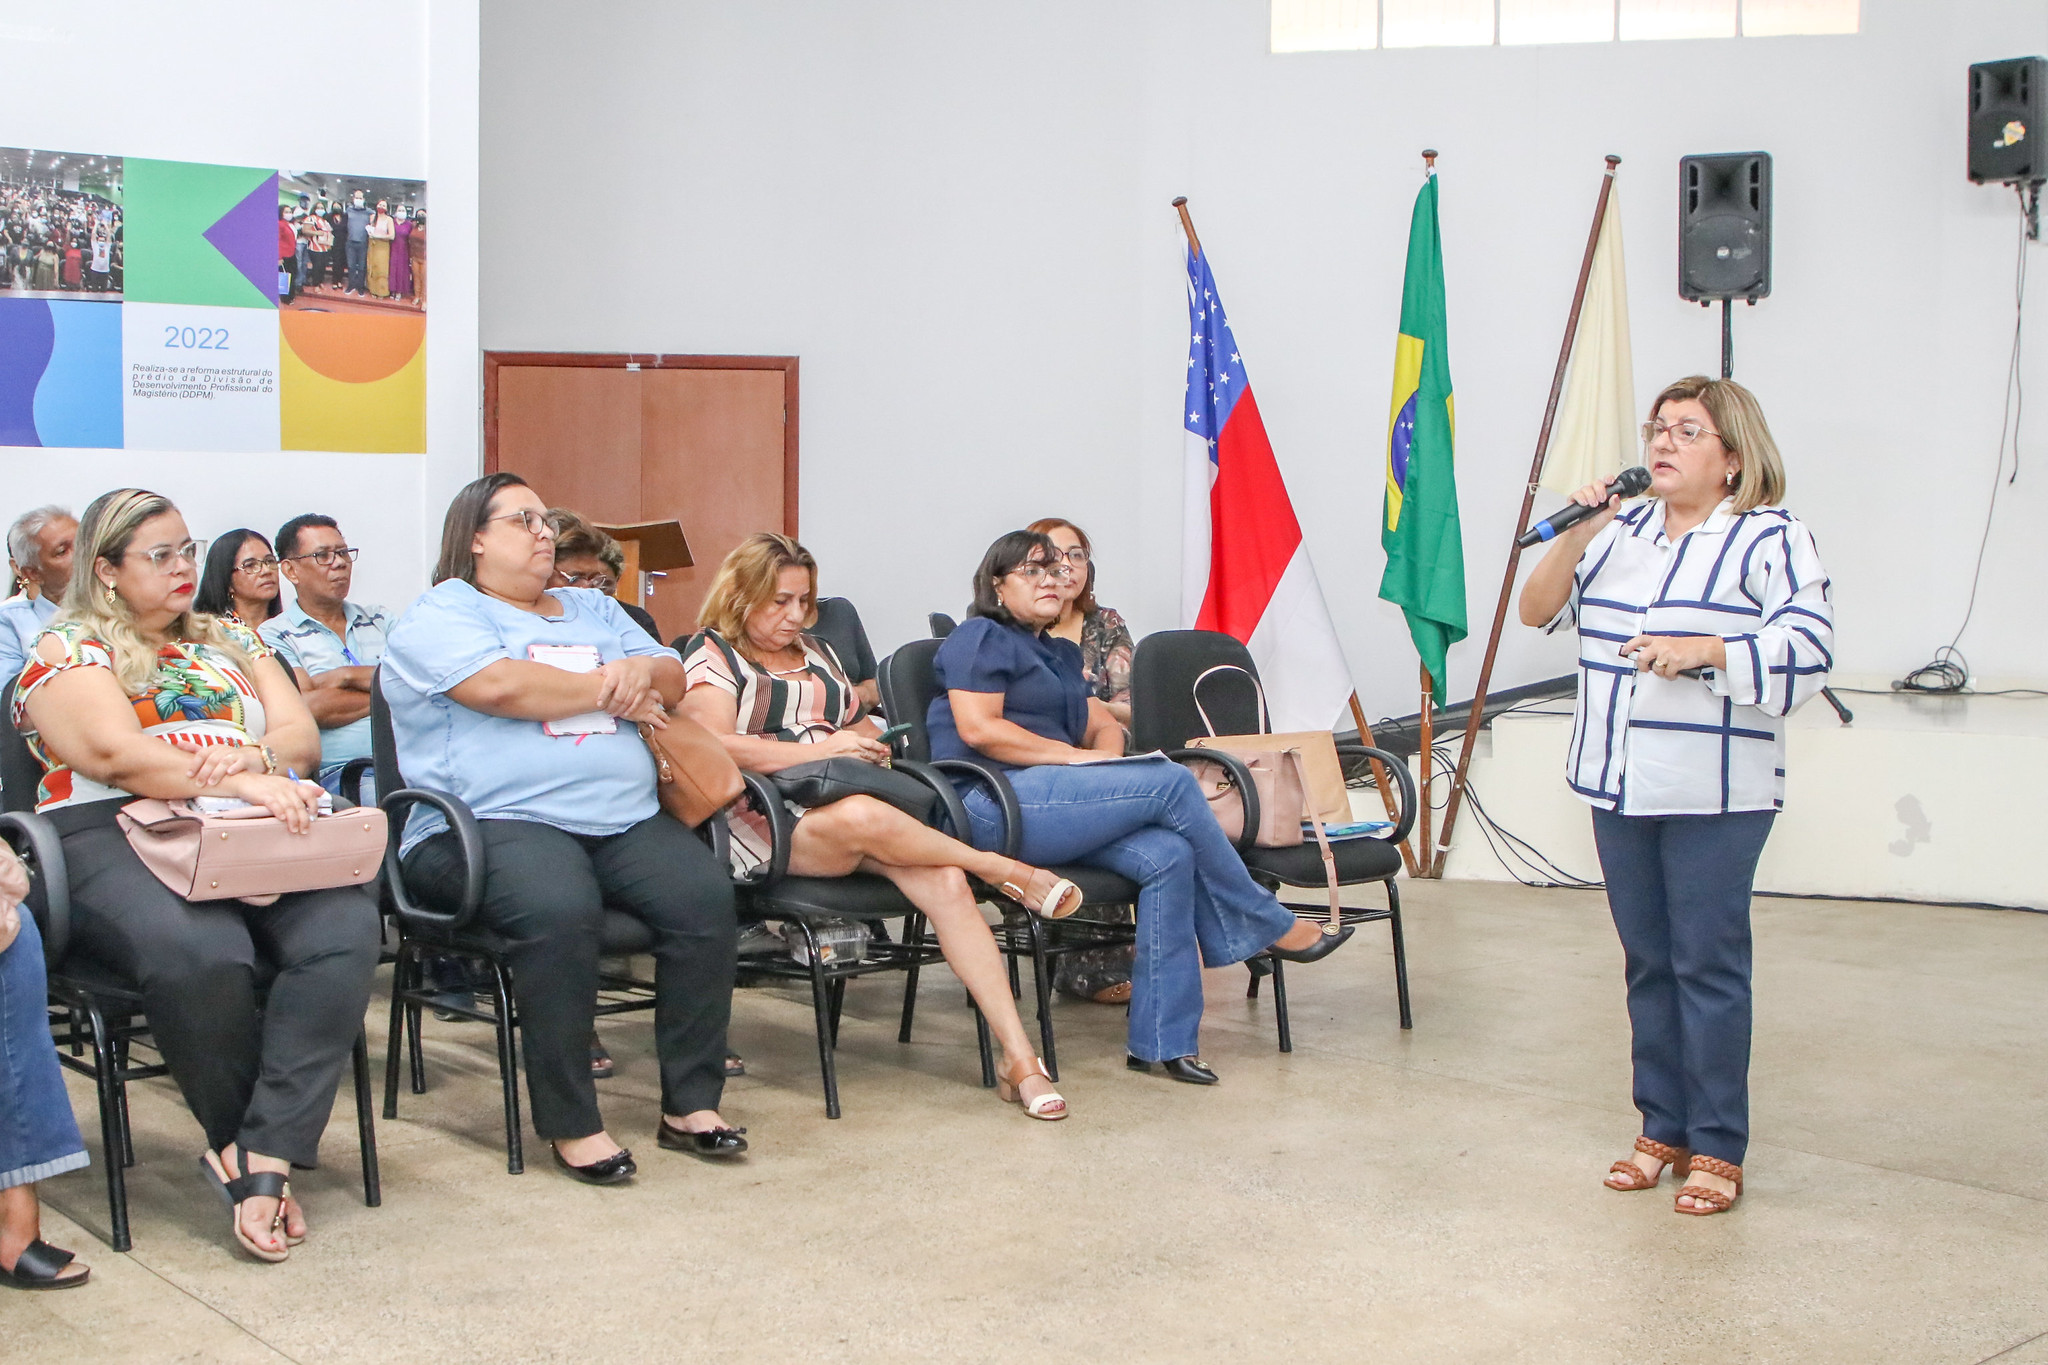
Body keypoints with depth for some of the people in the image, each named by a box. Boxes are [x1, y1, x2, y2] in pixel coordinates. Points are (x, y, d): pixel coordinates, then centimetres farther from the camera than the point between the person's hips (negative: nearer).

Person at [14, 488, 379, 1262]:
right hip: (113, 837, -4)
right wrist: (244, 784, -20)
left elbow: (302, 735, 14)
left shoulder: (231, 642, 26)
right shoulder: (67, 649, 9)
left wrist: (255, 756, -11)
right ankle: (272, 1152, -16)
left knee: (346, 927, -30)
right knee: (199, 953, -38)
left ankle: (261, 1157, -30)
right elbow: (115, 754, -9)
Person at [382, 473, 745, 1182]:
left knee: (706, 894, -22)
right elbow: (499, 685, -14)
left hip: (626, 823, 6)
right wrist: (610, 690, 0)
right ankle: (569, 1122, -23)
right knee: (560, 909, -37)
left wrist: (641, 671, -3)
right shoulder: (441, 614, 5)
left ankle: (691, 1102, -13)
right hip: (496, 823, -6)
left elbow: (672, 679, 23)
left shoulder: (592, 609, 28)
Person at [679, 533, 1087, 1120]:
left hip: (852, 806, 6)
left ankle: (1019, 1058, -29)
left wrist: (869, 739, 12)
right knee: (861, 817, -41)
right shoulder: (713, 657, 8)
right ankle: (1007, 871, -20)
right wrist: (822, 748, -15)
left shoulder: (816, 654, 29)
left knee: (946, 882, -25)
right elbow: (714, 746, -10)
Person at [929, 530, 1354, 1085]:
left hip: (1047, 801, 8)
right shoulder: (981, 638, 4)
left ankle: (1161, 1039, -21)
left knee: (1168, 854, -19)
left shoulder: (1060, 654, 30)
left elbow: (1104, 725, 25)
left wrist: (1106, 753, 0)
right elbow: (977, 729, -10)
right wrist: (1076, 756, -10)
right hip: (992, 805, -8)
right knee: (1174, 784, -19)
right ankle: (1271, 928, -6)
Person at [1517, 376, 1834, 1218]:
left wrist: (1704, 651, -25)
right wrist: (1576, 536, -4)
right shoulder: (1622, 533, 14)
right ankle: (1662, 1128, 23)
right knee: (1647, 963, 12)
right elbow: (1537, 611, 10)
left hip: (1714, 798, -6)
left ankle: (1717, 1148, 8)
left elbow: (1808, 647, -14)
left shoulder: (1771, 539, -4)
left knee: (1709, 964, -2)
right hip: (1620, 789, 6)